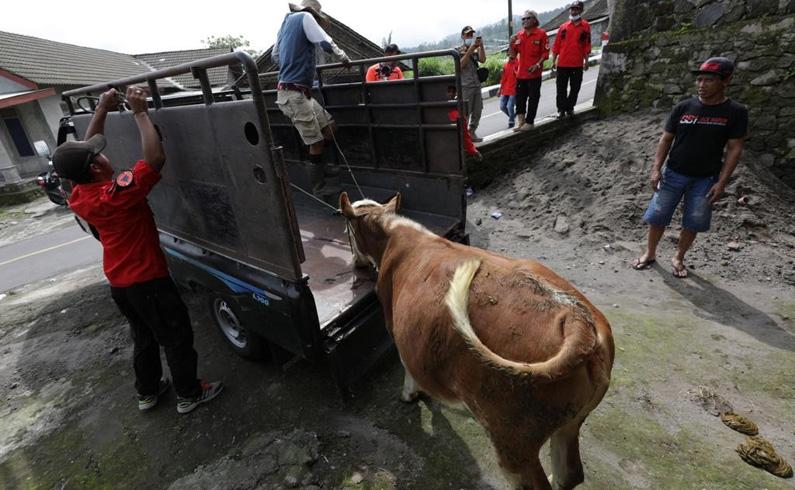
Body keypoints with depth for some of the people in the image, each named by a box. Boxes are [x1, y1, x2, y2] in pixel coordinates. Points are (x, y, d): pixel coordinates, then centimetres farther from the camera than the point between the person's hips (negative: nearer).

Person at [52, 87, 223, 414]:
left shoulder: (79, 198, -2)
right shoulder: (117, 194, -27)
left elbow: (85, 151, 11)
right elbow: (155, 158, -32)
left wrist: (101, 111, 5)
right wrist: (139, 112, -23)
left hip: (118, 281, 8)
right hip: (147, 280, -8)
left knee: (144, 337, 24)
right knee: (177, 337, 8)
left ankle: (147, 392, 38)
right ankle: (189, 395, 22)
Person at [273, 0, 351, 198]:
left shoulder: (285, 22, 21)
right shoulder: (304, 17, -4)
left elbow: (275, 55, 28)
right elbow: (327, 44, -11)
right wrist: (344, 58, 6)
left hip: (299, 93, 9)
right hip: (294, 94, -9)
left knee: (330, 127, 12)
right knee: (316, 141, -4)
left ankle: (318, 166, 22)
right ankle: (318, 186, 6)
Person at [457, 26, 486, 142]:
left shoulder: (475, 50, 14)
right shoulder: (458, 51, 0)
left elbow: (482, 59, -1)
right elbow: (460, 65, -14)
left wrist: (481, 46, -11)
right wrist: (469, 50, -18)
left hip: (476, 85, 6)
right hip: (465, 86, -6)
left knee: (477, 111, 8)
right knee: (465, 113, -8)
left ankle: (472, 132, 18)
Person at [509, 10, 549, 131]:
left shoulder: (541, 34, -3)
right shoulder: (518, 35, 10)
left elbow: (545, 53, -6)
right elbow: (513, 54, 13)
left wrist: (537, 65, -19)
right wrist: (512, 43, -4)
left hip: (534, 73, -5)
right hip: (521, 73, 5)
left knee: (533, 98, 0)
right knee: (519, 98, 9)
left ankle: (529, 122, 7)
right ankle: (521, 121, 19)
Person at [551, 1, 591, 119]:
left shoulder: (585, 26, 5)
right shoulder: (563, 26, 7)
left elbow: (587, 45, 5)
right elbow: (556, 45, 7)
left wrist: (586, 61, 0)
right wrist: (554, 61, 2)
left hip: (577, 64, 0)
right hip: (563, 63, 0)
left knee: (575, 88, 6)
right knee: (561, 88, 1)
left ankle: (570, 108, 19)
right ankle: (561, 109, 8)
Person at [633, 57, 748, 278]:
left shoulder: (735, 112, -6)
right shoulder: (683, 107, -3)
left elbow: (734, 149, -5)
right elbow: (666, 139, 1)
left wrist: (721, 182, -11)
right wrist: (656, 168, -7)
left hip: (706, 179, -1)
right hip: (674, 174, 1)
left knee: (693, 223, 7)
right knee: (657, 216, 4)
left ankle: (678, 258, 27)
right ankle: (650, 253, 23)